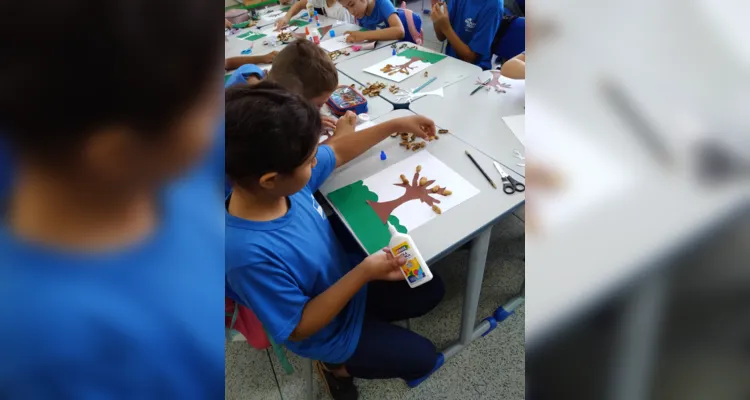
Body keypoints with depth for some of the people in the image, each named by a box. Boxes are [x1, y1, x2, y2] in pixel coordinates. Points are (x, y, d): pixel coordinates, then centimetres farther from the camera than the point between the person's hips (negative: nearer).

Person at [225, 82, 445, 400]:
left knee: (431, 290, 17)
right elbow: (299, 327, -28)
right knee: (422, 358, 8)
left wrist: (397, 125, 1)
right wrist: (363, 274, -34)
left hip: (346, 278, 6)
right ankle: (336, 365, 24)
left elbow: (339, 153, -2)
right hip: (326, 329, -6)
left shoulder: (283, 177, -23)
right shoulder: (250, 253, -42)